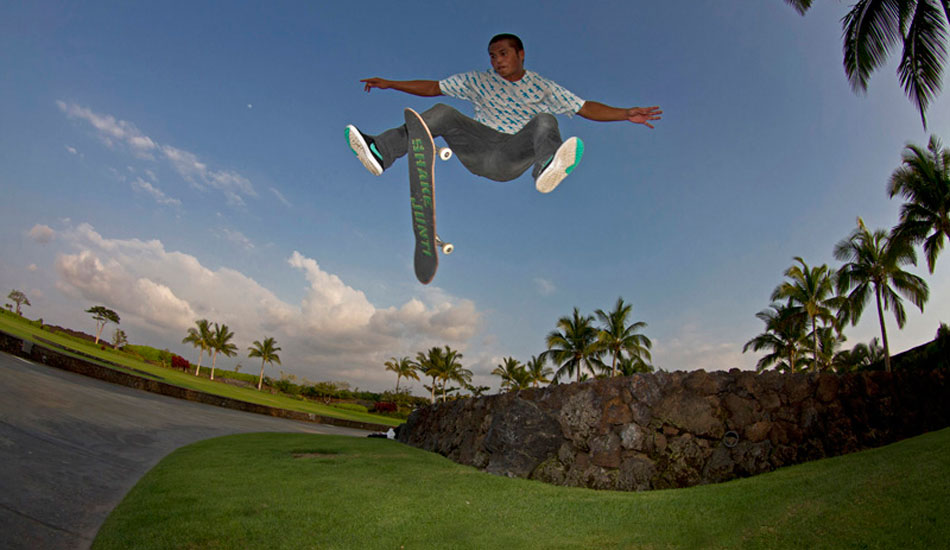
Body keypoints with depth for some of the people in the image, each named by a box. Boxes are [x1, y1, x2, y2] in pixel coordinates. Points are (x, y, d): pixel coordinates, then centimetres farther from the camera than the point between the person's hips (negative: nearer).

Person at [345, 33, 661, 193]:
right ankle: (380, 152, -32)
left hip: (514, 158, -1)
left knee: (545, 121, -26)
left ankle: (547, 168, -59)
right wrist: (389, 83, 15)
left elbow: (585, 108, 11)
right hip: (478, 151, 2)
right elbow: (432, 88, 20)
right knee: (443, 113, -18)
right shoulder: (478, 81, 20)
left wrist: (625, 114, -1)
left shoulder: (541, 87, 15)